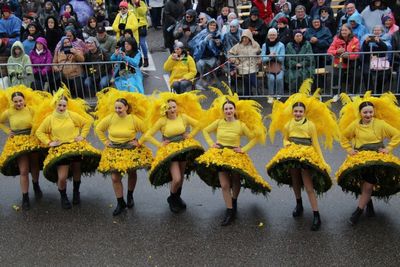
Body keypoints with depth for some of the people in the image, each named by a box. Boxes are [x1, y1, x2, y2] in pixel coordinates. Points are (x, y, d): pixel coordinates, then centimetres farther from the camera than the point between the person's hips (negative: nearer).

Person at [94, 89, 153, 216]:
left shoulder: (134, 119, -15)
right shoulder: (110, 117, -10)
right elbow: (98, 129, 6)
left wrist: (139, 142, -9)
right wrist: (105, 141, 2)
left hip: (131, 150, -1)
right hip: (114, 151, 1)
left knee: (132, 173, 14)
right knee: (115, 178, -1)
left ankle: (130, 196, 40)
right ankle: (120, 203, 14)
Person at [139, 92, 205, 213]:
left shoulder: (183, 117, -2)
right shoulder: (162, 121, -10)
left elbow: (197, 125, 10)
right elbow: (147, 135, -9)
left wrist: (190, 136, 2)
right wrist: (160, 144, -10)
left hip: (184, 148, 4)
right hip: (170, 150, -3)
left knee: (181, 176, 14)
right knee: (176, 179, -12)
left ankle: (178, 197, 40)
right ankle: (172, 199, 18)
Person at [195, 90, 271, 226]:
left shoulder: (241, 124, -7)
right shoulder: (219, 122, -2)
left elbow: (254, 138, -1)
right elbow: (205, 131, 11)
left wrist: (244, 149, -7)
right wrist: (211, 143, 2)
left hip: (235, 155, -1)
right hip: (220, 155, 1)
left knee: (236, 183, 13)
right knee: (224, 185, -4)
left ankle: (234, 202, 42)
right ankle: (230, 212, 5)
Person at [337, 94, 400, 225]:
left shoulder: (380, 123, -3)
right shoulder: (355, 124, 1)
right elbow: (343, 137, 16)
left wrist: (389, 148, -2)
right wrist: (349, 149, 7)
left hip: (378, 157, -2)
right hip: (360, 157, 2)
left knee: (368, 186, -11)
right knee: (366, 186, -6)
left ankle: (358, 212, 4)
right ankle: (369, 203, 25)